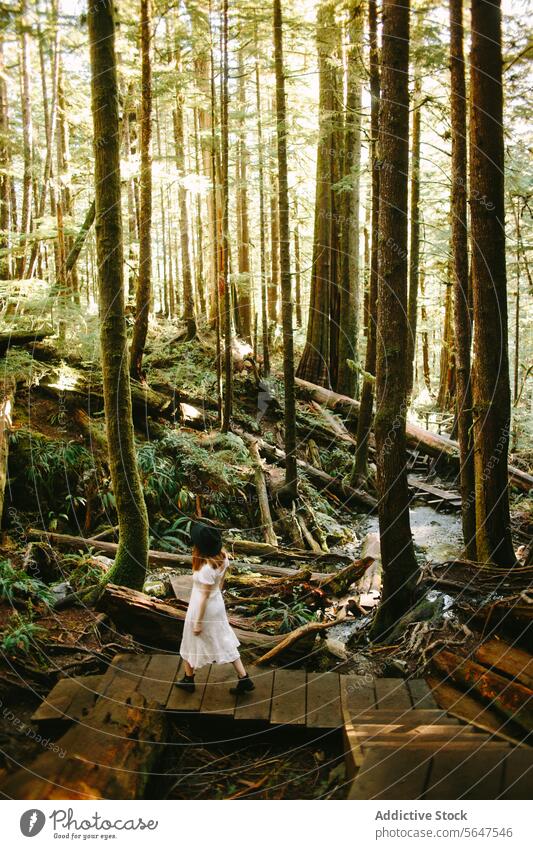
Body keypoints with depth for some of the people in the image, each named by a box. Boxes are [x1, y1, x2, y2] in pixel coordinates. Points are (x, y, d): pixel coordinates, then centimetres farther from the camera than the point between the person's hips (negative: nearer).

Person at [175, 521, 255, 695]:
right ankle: (244, 679, 24)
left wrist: (198, 623, -13)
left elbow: (204, 597, -24)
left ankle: (188, 680, 38)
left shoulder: (206, 568, -34)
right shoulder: (223, 557, -12)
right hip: (218, 605, 7)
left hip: (203, 609, -7)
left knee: (192, 644, 18)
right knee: (224, 642, 20)